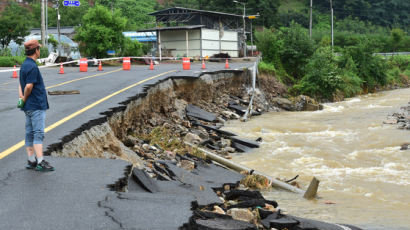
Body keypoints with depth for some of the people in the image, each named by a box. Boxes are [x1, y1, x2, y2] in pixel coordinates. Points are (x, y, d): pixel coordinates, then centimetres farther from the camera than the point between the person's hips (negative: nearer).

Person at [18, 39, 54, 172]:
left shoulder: (24, 65, 14)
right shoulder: (32, 67, -17)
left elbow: (21, 84, 13)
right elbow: (29, 86, -21)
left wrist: (21, 98, 1)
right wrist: (24, 99, -6)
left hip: (29, 106, 10)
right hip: (37, 106, -10)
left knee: (30, 133, 11)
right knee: (38, 133, -10)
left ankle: (31, 161, 17)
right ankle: (40, 162, -13)